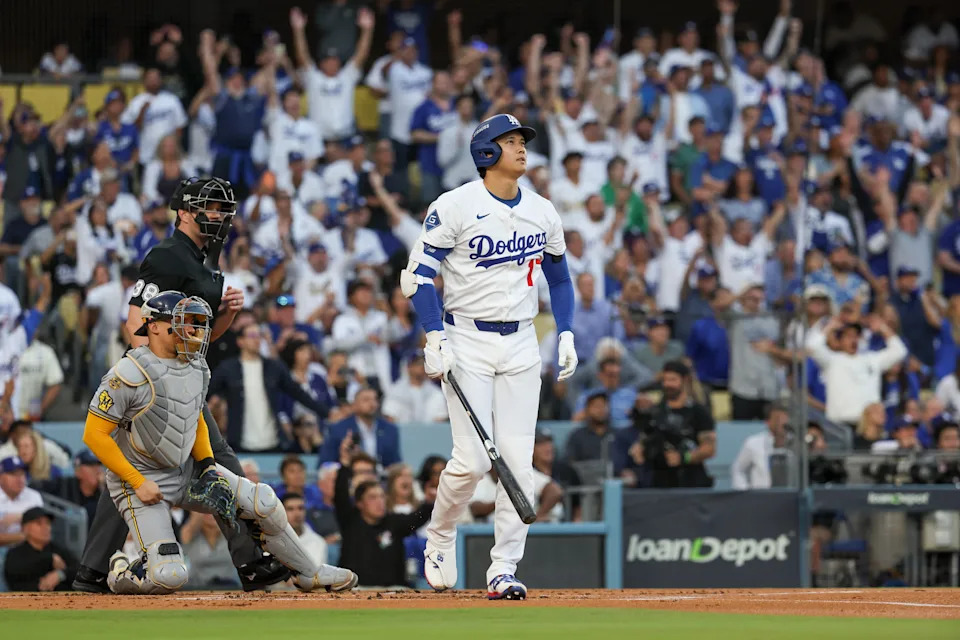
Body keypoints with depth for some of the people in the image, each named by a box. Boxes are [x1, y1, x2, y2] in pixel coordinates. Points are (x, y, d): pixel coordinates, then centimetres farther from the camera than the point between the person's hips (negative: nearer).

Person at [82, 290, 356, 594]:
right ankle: (120, 575, 13)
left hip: (188, 470, 7)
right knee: (170, 576, -21)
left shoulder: (196, 367, 2)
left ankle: (308, 573, 15)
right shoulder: (130, 374, -22)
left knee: (263, 501, -5)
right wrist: (138, 483, -21)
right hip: (141, 479, -7)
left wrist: (208, 465, -1)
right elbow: (94, 434, -21)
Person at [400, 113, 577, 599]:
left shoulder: (542, 212, 8)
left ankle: (503, 570, 1)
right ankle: (439, 539, 15)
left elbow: (559, 278, 21)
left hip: (521, 345, 4)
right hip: (467, 340, -4)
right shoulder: (455, 207, -8)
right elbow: (418, 273, -8)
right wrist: (435, 337, -17)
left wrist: (566, 335, 9)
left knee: (519, 461, -3)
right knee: (472, 460, -11)